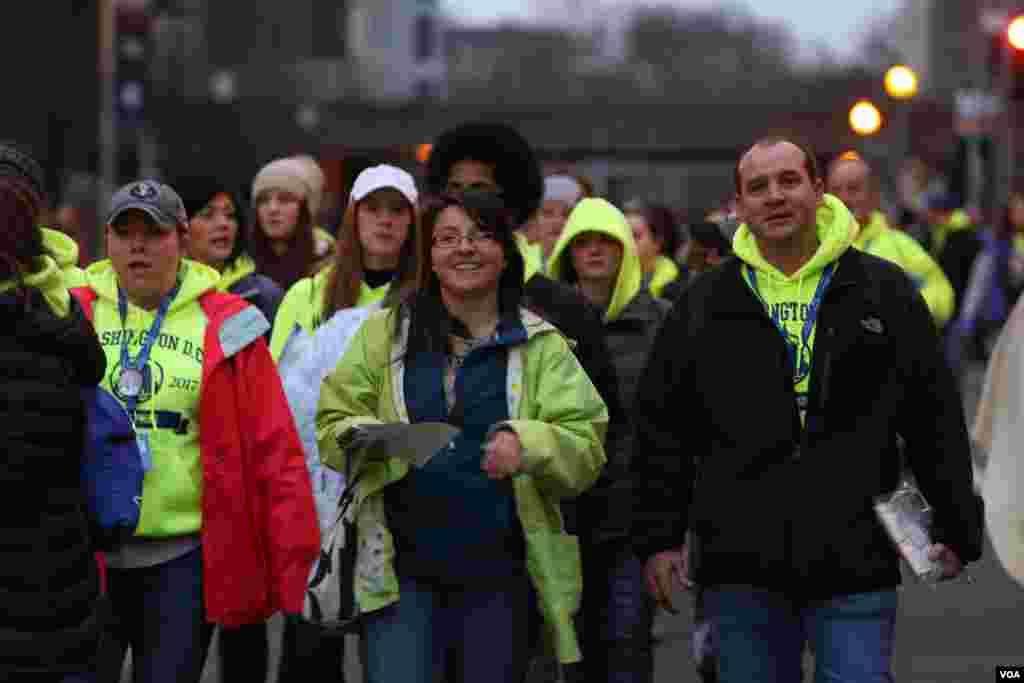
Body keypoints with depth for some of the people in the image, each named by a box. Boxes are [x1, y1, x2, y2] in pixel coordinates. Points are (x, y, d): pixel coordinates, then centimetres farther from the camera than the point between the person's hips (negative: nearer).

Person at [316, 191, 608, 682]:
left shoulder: (540, 346, 7)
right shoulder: (386, 332, 7)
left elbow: (585, 448, -1)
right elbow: (333, 424, 6)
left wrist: (528, 443, -20)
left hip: (498, 572, 1)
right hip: (401, 566, -1)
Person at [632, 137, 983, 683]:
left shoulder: (886, 291, 5)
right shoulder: (703, 305, 8)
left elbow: (934, 421, 6)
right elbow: (662, 428, 10)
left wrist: (957, 529, 3)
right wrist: (658, 537, 5)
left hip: (857, 562, -1)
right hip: (742, 567, 2)